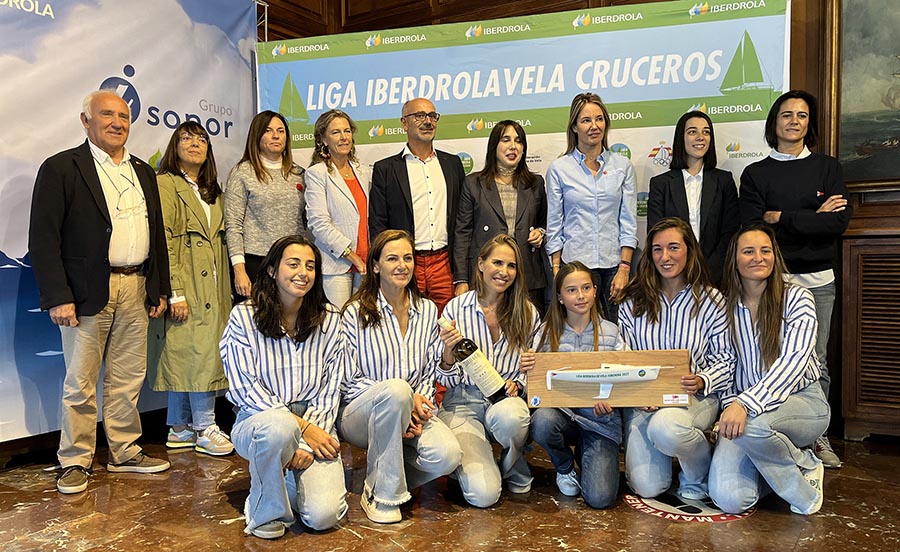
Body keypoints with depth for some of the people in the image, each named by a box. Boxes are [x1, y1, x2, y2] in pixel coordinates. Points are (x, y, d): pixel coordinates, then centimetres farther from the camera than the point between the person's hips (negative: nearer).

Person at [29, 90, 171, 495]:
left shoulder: (143, 172, 15)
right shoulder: (61, 168, -3)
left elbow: (157, 233, 17)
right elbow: (44, 238, -8)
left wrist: (159, 289, 13)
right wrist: (58, 297, -14)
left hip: (136, 289, 5)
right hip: (88, 292, -5)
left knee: (128, 380, 12)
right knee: (80, 384, 4)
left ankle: (125, 452, 25)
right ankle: (75, 462, 18)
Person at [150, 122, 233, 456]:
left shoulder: (212, 191, 19)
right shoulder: (165, 184, -6)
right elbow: (163, 242, -13)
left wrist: (225, 287, 13)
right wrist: (175, 292, -18)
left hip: (209, 286, 8)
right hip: (186, 287, -7)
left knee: (184, 356, 11)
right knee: (201, 352, -8)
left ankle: (180, 429, 17)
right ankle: (205, 429, 3)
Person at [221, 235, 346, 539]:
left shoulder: (330, 319, 2)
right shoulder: (243, 317, -5)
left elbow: (330, 388, 0)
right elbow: (246, 388, -11)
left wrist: (305, 445, -13)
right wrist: (301, 427, -19)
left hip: (315, 424, 2)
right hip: (258, 420, -1)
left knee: (323, 516, -19)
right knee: (278, 426, -39)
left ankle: (295, 476, 18)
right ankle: (266, 511, -10)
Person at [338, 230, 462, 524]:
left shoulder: (427, 310, 9)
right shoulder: (356, 313, -4)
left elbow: (431, 373, 10)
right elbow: (349, 382, -6)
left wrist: (420, 403, -11)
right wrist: (404, 398, -18)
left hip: (414, 410, 3)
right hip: (360, 414, -3)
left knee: (447, 456, -28)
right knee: (395, 389, -38)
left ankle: (394, 473, 6)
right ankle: (380, 492, -19)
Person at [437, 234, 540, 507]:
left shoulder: (527, 313, 4)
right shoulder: (456, 308, -2)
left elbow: (533, 368, 14)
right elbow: (446, 379, 1)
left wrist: (517, 384, -8)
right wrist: (448, 353, -20)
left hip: (507, 399, 2)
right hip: (463, 403, -1)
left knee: (508, 416, -39)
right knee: (483, 495, -23)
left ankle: (515, 470, -2)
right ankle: (467, 459, 16)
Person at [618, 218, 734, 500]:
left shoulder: (711, 300, 1)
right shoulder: (633, 302, 3)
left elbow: (726, 358, 1)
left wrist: (702, 381, -20)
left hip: (696, 398, -1)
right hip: (643, 402, 2)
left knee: (664, 426, -39)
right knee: (646, 487, -14)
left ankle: (700, 476, -3)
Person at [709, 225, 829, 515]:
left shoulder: (796, 298, -3)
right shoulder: (726, 306, 7)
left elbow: (794, 360, -17)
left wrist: (746, 404, -29)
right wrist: (731, 406, -11)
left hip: (801, 400, -2)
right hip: (744, 406, 2)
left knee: (751, 424, -38)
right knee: (729, 499, -21)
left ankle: (804, 469, -5)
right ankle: (775, 464, 13)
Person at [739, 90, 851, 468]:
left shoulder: (827, 167, 11)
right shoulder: (755, 174, 7)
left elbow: (840, 221, -4)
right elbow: (751, 228, -6)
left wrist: (781, 218, -9)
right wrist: (813, 219, -8)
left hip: (818, 279, 1)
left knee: (816, 362, 6)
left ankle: (818, 436, 18)